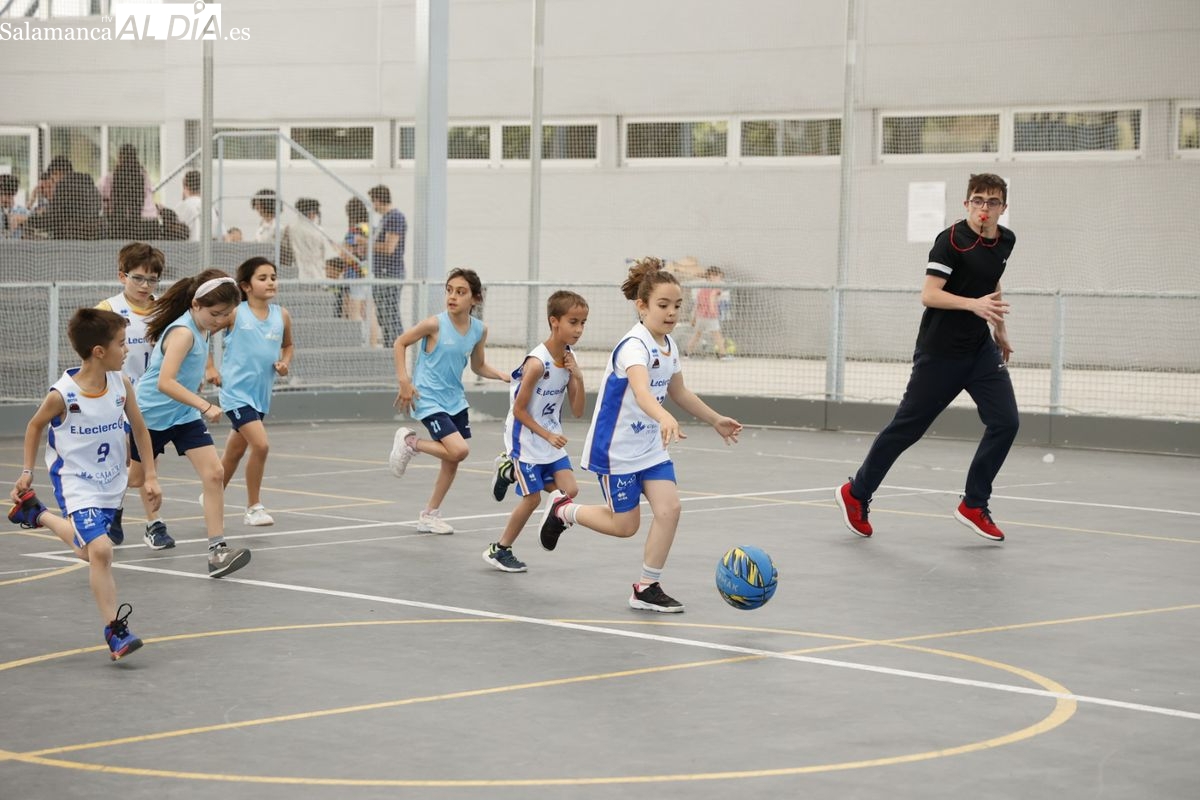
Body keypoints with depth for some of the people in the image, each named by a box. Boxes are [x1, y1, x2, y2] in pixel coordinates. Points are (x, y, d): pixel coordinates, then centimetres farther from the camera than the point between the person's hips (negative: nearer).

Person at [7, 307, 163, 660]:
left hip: (111, 485, 6)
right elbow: (35, 426, 0)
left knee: (87, 549, 16)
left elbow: (139, 429, 7)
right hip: (76, 484, -6)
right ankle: (115, 631, -10)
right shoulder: (62, 394, -19)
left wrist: (150, 475, 5)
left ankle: (39, 515, 43)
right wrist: (27, 471, 3)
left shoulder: (122, 385, -7)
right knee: (100, 550, -20)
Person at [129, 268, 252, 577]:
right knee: (136, 477, 14)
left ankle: (217, 549, -14)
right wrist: (205, 406, -44)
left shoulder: (200, 329, -2)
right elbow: (165, 382, -38)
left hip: (184, 415, 7)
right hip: (151, 413, -7)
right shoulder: (183, 332, -28)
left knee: (214, 474, -11)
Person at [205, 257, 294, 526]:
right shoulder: (235, 313, -11)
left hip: (261, 393, 6)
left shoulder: (282, 315, 3)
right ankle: (254, 507, -5)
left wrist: (285, 362, -1)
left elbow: (287, 345, 20)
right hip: (236, 390, -6)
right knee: (261, 444, -19)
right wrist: (210, 367, -6)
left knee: (235, 452, 19)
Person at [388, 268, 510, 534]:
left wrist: (503, 375, -2)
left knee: (452, 459, 10)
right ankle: (409, 442, 5)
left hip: (455, 400, 6)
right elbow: (400, 343, -5)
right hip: (428, 399, -6)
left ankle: (430, 515, 26)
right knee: (459, 450, -20)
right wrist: (404, 380, -12)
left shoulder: (479, 330, -1)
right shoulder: (435, 324, -17)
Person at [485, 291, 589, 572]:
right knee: (533, 498, -3)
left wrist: (578, 378, -15)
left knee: (570, 490, -4)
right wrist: (547, 435, -19)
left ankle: (512, 471, 16)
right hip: (525, 438, -7)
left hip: (551, 439, 7)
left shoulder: (569, 359, -2)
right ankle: (499, 550, 16)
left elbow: (578, 411, -1)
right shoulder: (537, 363, -24)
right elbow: (519, 410, -19)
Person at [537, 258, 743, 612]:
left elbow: (678, 392, 21)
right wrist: (665, 418, -65)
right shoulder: (634, 346, -25)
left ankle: (647, 588, 5)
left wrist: (715, 420, 26)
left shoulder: (669, 345, 3)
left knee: (669, 508, -8)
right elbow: (641, 391, -46)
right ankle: (562, 509, 26)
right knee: (625, 525, 1)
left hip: (651, 447, 8)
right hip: (616, 448, -8)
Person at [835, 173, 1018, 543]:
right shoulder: (951, 240, -16)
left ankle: (974, 505, 4)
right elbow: (929, 294, -23)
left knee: (1005, 421, -8)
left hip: (980, 348, 6)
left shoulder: (1005, 241, 6)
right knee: (907, 427, 2)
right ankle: (856, 494, 20)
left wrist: (1000, 329, 29)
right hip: (939, 351, -6)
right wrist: (973, 304, -35)